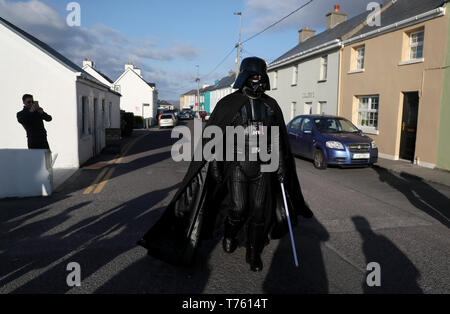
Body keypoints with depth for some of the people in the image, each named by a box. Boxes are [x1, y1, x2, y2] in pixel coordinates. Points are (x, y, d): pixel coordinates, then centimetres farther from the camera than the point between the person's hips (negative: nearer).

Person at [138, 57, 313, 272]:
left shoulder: (271, 105, 8)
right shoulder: (229, 103, -4)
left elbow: (279, 140, 13)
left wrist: (281, 168, 9)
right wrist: (212, 165, -9)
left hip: (262, 167, 3)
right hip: (237, 165, -3)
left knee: (259, 211, 3)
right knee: (238, 208, -7)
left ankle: (254, 253, 19)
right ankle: (229, 234, 27)